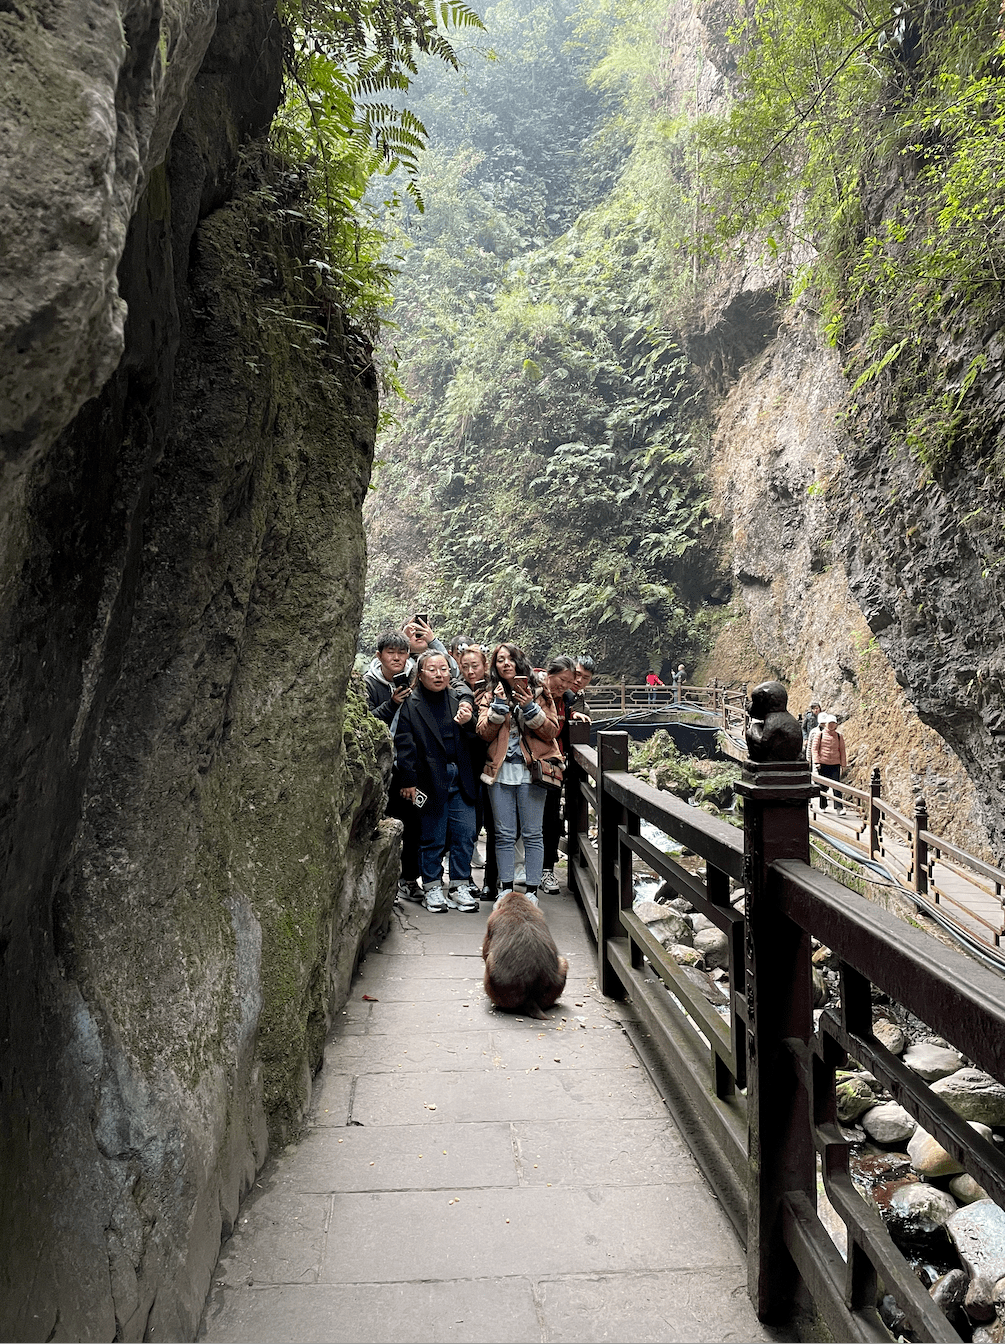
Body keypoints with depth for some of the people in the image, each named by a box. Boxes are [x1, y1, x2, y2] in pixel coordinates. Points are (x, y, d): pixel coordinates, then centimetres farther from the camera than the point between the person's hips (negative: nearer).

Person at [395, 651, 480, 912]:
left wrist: (467, 723, -9)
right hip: (431, 780, -3)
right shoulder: (410, 704, 0)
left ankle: (460, 886, 16)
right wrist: (408, 781, -8)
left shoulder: (461, 700, 11)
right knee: (432, 837, 4)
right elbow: (404, 745, -3)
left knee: (465, 834, 3)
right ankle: (432, 887, 18)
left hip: (461, 780, 3)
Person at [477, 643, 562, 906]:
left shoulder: (539, 693, 6)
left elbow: (551, 732, -2)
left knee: (532, 833, 0)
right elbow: (484, 733, -1)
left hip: (531, 771, -2)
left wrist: (531, 708, -14)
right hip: (500, 771, 2)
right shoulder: (490, 698, 12)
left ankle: (532, 890, 7)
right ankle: (506, 888, 15)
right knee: (504, 834, 6)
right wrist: (499, 705, -11)